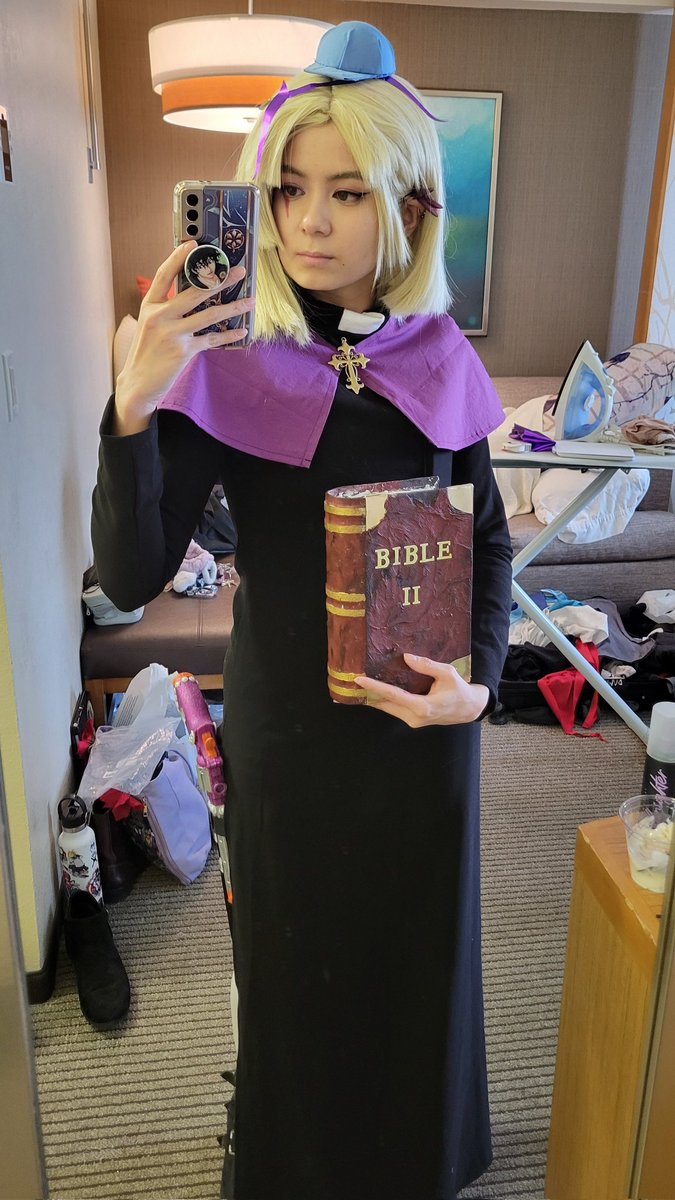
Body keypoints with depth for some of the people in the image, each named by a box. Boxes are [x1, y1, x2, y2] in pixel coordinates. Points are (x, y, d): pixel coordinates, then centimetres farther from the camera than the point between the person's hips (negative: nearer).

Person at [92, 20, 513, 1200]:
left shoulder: (438, 362, -5)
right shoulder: (228, 364, -14)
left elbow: (490, 541, 5)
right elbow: (132, 577, -19)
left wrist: (479, 679, -10)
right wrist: (133, 406, -33)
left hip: (422, 719, 3)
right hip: (287, 725, -2)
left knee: (418, 952, 21)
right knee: (295, 960, 17)